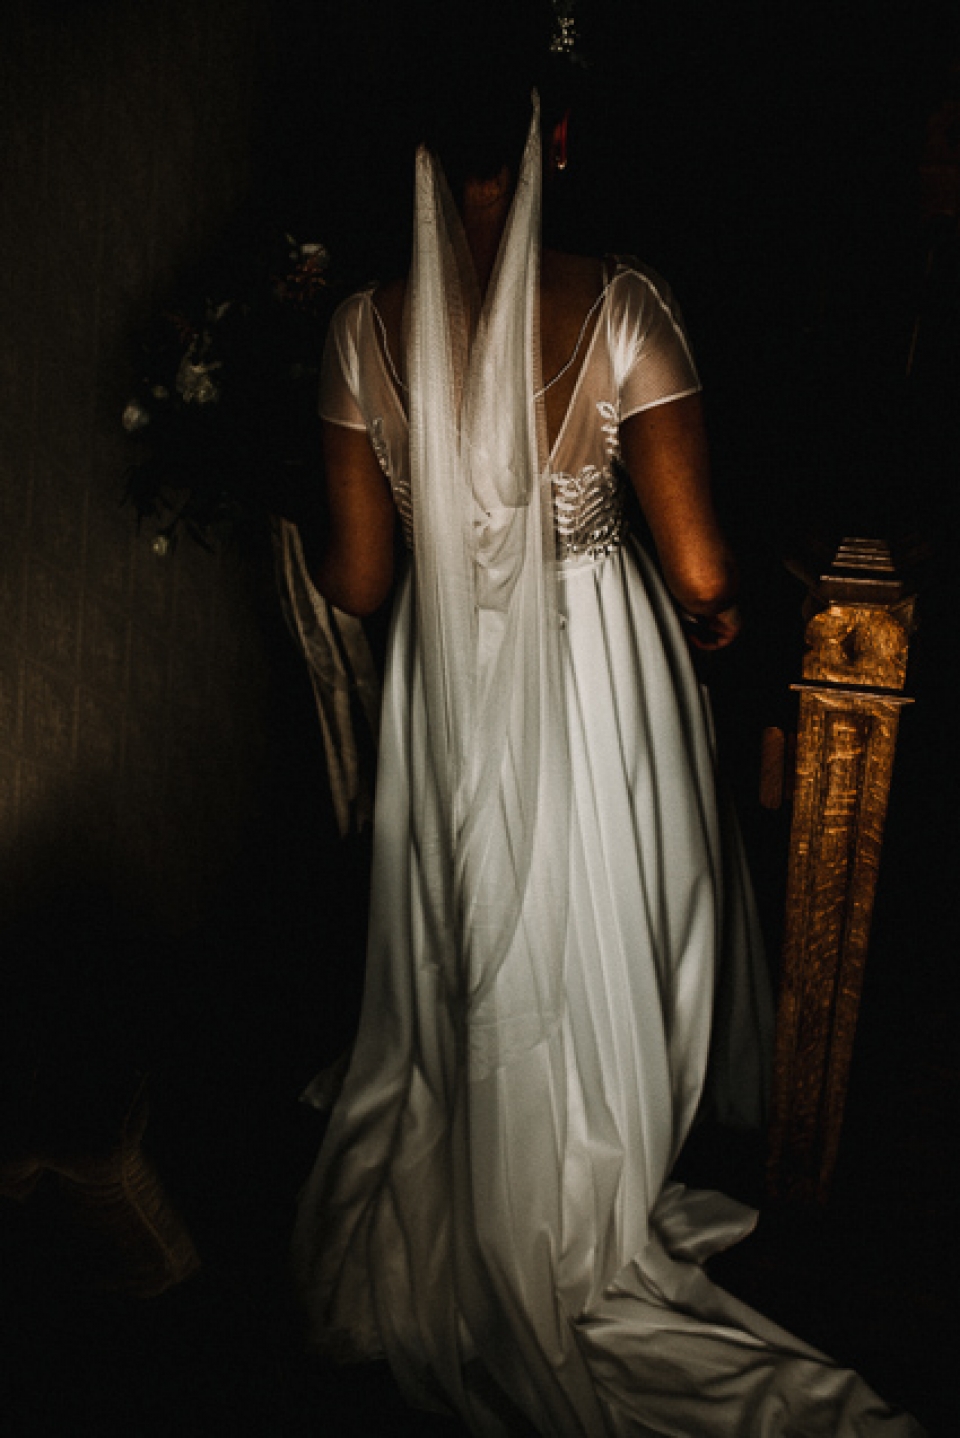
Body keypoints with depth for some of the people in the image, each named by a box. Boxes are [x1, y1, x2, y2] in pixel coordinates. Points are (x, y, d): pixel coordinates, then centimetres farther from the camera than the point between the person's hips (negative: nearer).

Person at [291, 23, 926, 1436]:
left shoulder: (367, 331, -8)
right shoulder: (620, 306, -15)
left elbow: (357, 579, -3)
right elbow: (698, 567, -12)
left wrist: (305, 551, 20)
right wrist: (718, 608, 10)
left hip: (447, 685, 3)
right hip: (602, 668, -2)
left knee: (466, 959, 21)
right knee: (595, 960, 18)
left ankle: (460, 1234, 44)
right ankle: (580, 1259, 39)